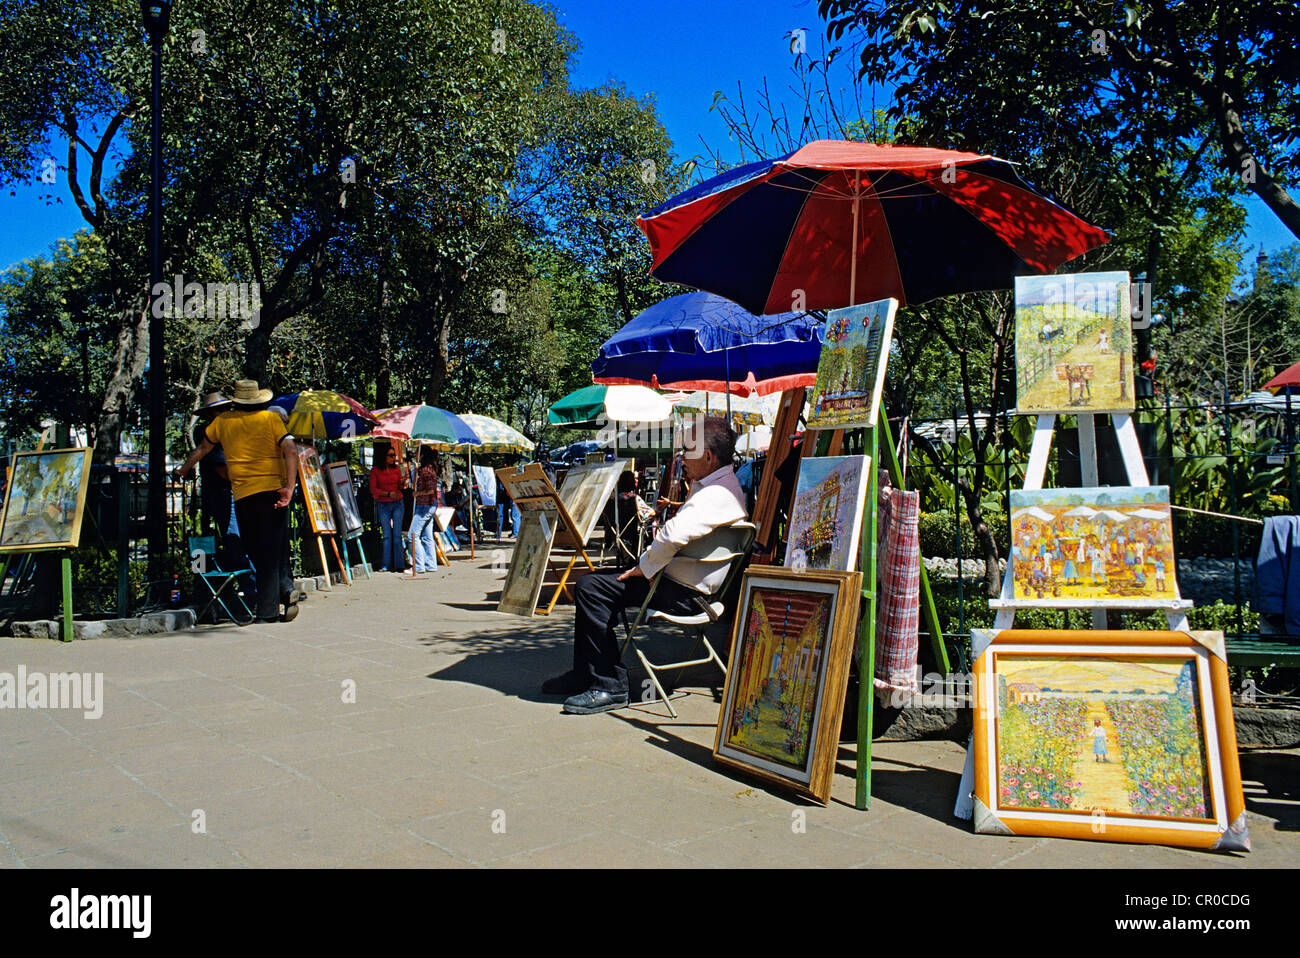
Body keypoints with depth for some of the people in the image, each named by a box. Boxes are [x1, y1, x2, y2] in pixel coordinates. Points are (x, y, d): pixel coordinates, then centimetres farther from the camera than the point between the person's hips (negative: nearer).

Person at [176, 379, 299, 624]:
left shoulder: (223, 421, 10)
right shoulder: (271, 418, 4)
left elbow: (203, 448, 25)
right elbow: (291, 450, -9)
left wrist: (183, 470, 42)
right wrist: (290, 487, -12)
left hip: (243, 493, 0)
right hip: (273, 489, 0)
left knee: (256, 551, 4)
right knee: (273, 549, 10)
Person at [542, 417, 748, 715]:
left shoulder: (717, 494, -21)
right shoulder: (716, 487, 16)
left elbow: (674, 534, -35)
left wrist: (646, 567, -20)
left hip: (683, 592, -11)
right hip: (685, 583, 11)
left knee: (591, 588, -17)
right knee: (594, 582, 15)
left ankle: (609, 686, -11)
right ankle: (584, 674, 18)